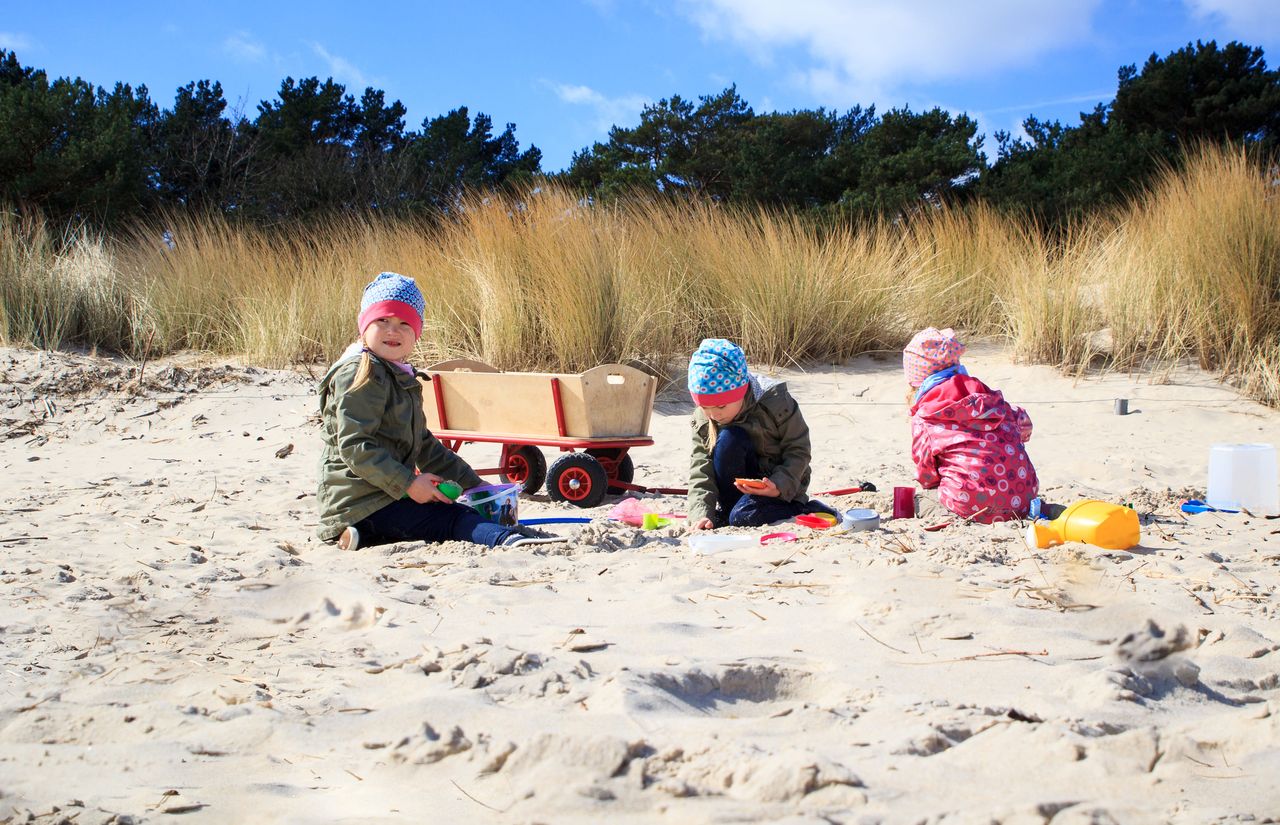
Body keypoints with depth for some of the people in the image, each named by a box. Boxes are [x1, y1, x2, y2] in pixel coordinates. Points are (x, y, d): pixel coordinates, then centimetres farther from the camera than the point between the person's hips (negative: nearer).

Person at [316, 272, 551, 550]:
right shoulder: (360, 374, -11)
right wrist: (408, 484, -23)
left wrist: (471, 483, 23)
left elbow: (424, 445, 27)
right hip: (361, 502, -10)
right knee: (455, 519, -22)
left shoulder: (403, 380, 21)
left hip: (388, 493, 10)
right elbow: (354, 446, -20)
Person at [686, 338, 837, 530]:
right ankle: (728, 508, -12)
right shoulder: (702, 420, -10)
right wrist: (701, 513, -27)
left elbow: (798, 451, -15)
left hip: (782, 486, -4)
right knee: (728, 439, -25)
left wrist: (780, 486, -30)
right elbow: (701, 470, -12)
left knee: (742, 517, -33)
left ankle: (806, 510, -11)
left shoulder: (776, 403, -21)